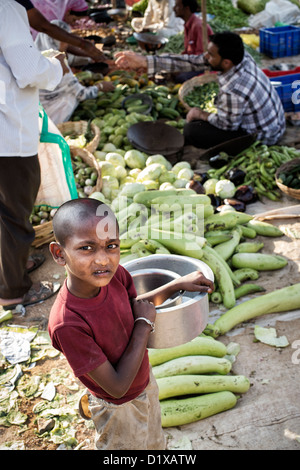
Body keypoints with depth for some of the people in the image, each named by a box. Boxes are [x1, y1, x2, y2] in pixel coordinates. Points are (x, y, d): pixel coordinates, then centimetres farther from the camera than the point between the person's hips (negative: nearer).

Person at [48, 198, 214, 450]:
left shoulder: (115, 274, -21)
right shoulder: (66, 323, -39)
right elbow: (117, 387, -31)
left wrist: (178, 284, -8)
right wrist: (145, 324, -26)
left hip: (146, 383, 6)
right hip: (119, 409, -6)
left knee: (156, 445, 31)